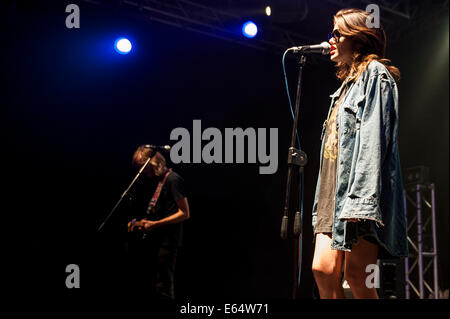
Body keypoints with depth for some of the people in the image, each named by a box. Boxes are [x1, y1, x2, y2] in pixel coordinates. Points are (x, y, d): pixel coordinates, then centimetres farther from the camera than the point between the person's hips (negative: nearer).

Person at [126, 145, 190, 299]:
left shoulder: (172, 179, -11)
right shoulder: (147, 180, 14)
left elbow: (184, 213, -14)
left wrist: (155, 224, -17)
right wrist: (135, 221, 11)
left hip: (166, 241, -9)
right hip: (149, 240, 9)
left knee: (162, 291, -9)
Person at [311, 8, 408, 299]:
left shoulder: (374, 73, 1)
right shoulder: (348, 84, 28)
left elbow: (373, 136, -13)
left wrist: (360, 197, -23)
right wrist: (324, 200, 18)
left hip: (361, 191, -9)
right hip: (335, 192, 9)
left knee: (357, 274, -13)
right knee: (323, 268, -3)